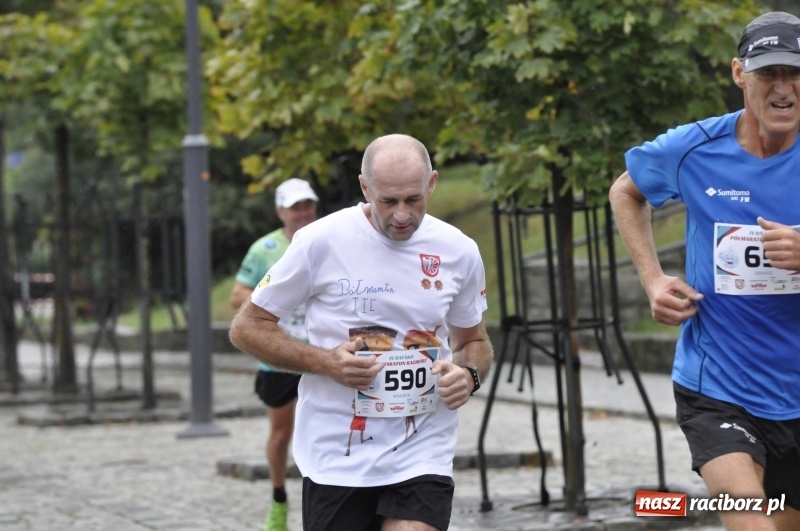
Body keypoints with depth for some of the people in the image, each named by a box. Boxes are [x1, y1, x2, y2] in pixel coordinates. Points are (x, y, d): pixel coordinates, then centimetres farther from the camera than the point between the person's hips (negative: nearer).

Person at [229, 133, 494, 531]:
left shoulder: (459, 252, 2)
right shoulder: (320, 242, -8)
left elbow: (474, 341, 19)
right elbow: (246, 327, 0)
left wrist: (469, 375, -5)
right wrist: (324, 362, -15)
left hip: (421, 458, 1)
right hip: (334, 463, -1)